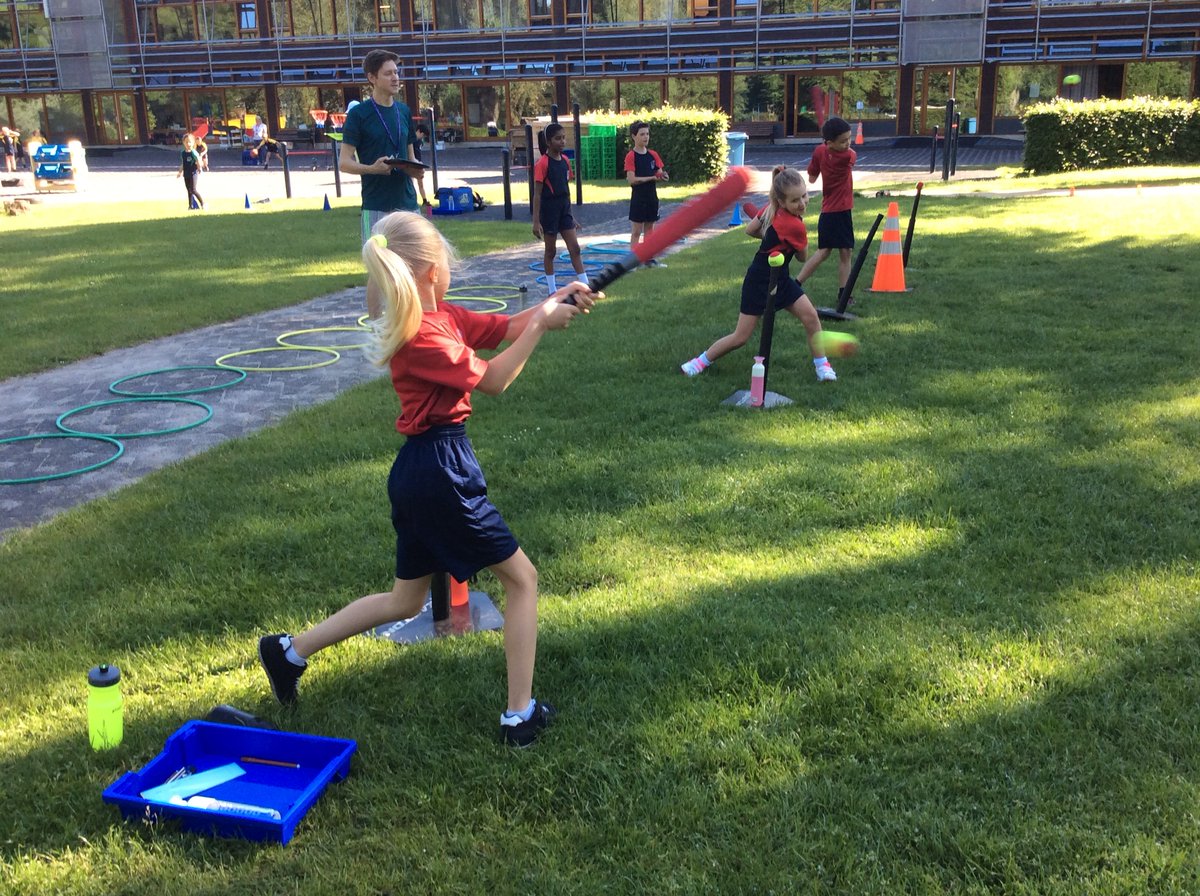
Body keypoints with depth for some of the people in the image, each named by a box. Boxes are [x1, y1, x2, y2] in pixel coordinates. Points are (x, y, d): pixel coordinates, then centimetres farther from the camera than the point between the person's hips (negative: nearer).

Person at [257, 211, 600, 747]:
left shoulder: (442, 317, 8)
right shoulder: (423, 335, -20)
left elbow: (505, 328, 13)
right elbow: (493, 380, -13)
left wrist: (554, 301, 1)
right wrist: (541, 324, -8)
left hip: (420, 474, 10)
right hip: (441, 469, -10)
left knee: (405, 600, 22)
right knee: (521, 578, 4)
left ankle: (290, 652, 28)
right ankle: (521, 715, 9)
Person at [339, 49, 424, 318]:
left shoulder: (404, 111, 12)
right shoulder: (359, 113, -4)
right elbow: (344, 162, -5)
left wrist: (415, 169, -2)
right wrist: (373, 168, -23)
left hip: (407, 201, 5)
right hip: (376, 205, -5)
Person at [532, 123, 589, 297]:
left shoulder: (565, 161, 7)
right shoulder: (542, 163, -13)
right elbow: (537, 193, -14)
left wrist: (571, 216, 17)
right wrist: (536, 221, -18)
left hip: (564, 211, 6)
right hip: (549, 212, -6)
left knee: (575, 248, 2)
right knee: (550, 251, 4)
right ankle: (552, 290, 15)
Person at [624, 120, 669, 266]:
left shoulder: (653, 155, 7)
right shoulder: (631, 156, -10)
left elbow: (659, 173, 10)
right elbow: (631, 179, -18)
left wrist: (662, 176, -14)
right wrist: (651, 178, -21)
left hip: (652, 197, 6)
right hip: (638, 198, -6)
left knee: (649, 229, 13)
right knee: (636, 231, -2)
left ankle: (650, 259, 20)